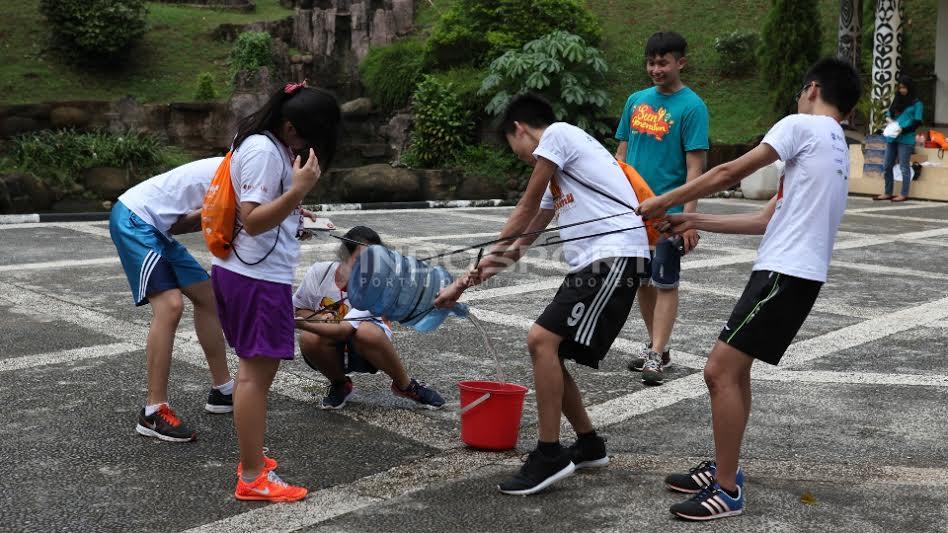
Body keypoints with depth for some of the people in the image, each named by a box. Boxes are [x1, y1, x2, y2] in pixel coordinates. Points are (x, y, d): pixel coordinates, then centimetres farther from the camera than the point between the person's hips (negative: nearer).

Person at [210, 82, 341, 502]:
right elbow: (253, 220, -24)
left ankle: (251, 459, 29)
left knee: (255, 368, 18)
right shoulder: (262, 151, -19)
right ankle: (253, 479, 1)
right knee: (258, 372, -6)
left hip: (247, 273, 10)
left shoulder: (273, 145, 12)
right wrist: (298, 190, -33)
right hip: (259, 278, -10)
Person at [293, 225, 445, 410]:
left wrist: (300, 323, -45)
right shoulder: (319, 272, -13)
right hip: (329, 351, 3)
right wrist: (320, 318, -21)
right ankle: (339, 385, -2)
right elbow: (298, 309, 1)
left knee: (367, 331, -38)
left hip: (362, 352, -2)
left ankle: (405, 385, -13)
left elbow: (343, 331, -34)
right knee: (308, 338, -32)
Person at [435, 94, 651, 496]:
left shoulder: (557, 133, 0)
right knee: (546, 348, 9)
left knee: (542, 341, -17)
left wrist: (492, 253, 19)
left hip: (615, 256, -10)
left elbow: (527, 208, 6)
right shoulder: (557, 172, 27)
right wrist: (466, 282, 26)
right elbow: (523, 239, 27)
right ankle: (588, 445, 23)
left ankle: (549, 455, -10)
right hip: (592, 263, 10)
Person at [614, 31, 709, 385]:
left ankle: (656, 356, 1)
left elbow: (695, 165, -13)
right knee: (642, 281, 13)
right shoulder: (636, 100, 9)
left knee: (665, 283, -2)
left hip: (669, 212, -6)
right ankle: (656, 345, 26)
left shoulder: (692, 106, -9)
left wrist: (688, 217, -19)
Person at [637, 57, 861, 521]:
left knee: (720, 371, -9)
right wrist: (694, 221, 19)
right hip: (794, 273, 10)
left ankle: (727, 490, -1)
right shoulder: (835, 148, 22)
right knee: (734, 368, 18)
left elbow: (730, 173, -7)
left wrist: (664, 201, 4)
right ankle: (724, 469, 27)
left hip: (785, 274, -10)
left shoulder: (803, 125, -6)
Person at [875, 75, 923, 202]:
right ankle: (888, 193, 16)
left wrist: (902, 130, -18)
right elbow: (888, 113, 22)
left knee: (904, 167, -4)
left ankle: (904, 194, 0)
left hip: (906, 139, -6)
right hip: (891, 138, 6)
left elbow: (917, 123, -7)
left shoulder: (916, 103, -1)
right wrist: (888, 119, -2)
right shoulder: (897, 100, 17)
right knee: (887, 166, 7)